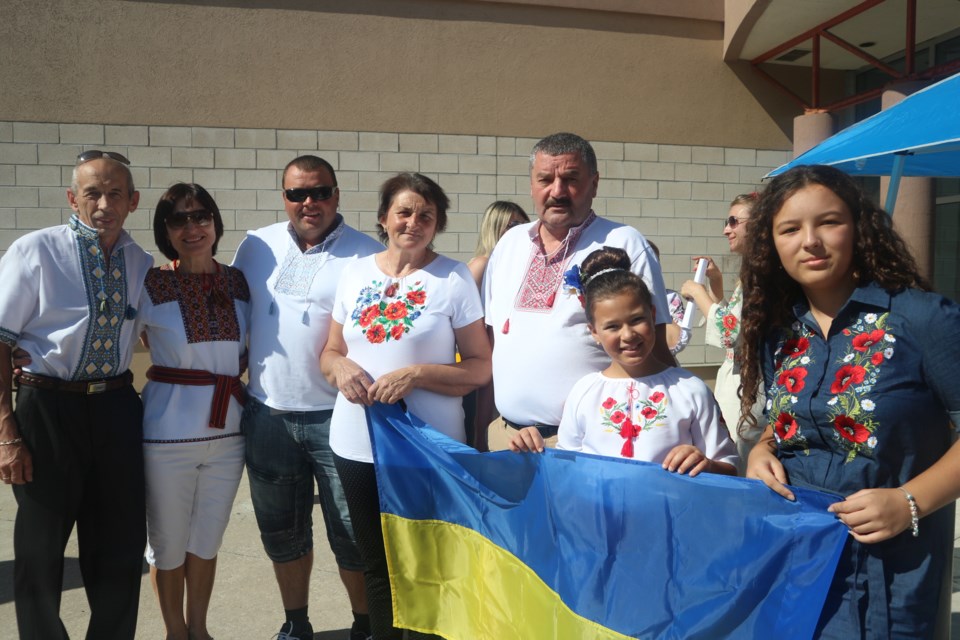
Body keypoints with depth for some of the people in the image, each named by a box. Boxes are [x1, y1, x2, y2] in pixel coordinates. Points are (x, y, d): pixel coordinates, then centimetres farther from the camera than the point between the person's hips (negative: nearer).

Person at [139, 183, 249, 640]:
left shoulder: (239, 283, 1)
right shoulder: (151, 286, -8)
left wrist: (225, 375, 0)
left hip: (227, 431, 3)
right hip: (167, 432, -3)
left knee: (207, 538, 17)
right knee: (168, 542, 12)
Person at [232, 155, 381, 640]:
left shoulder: (367, 255, -6)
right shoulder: (256, 246, 7)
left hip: (336, 417, -4)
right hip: (268, 414, 4)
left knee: (352, 535, 4)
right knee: (281, 531, 18)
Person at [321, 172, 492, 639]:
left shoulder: (453, 278, -6)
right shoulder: (356, 273, 6)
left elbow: (480, 369, -6)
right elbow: (329, 352, 13)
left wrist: (415, 375, -20)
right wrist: (341, 367, -10)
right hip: (356, 444, 4)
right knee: (376, 565, 18)